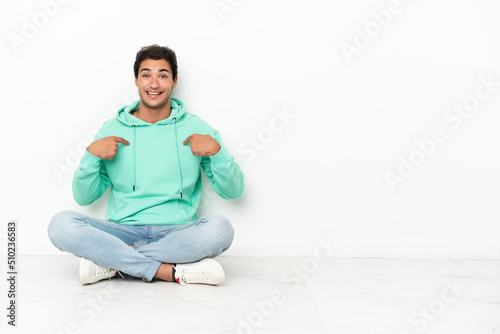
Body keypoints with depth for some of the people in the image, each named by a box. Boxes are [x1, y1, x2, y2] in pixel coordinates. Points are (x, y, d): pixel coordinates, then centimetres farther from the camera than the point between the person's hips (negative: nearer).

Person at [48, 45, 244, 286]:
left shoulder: (196, 128, 8)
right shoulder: (112, 129, 10)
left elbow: (232, 191, 6)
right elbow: (83, 198, 10)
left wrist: (216, 151, -10)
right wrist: (92, 155, -6)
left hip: (177, 234, 0)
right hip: (123, 231, 1)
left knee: (219, 227, -32)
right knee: (61, 224, -25)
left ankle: (109, 262, -21)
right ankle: (172, 271, -26)